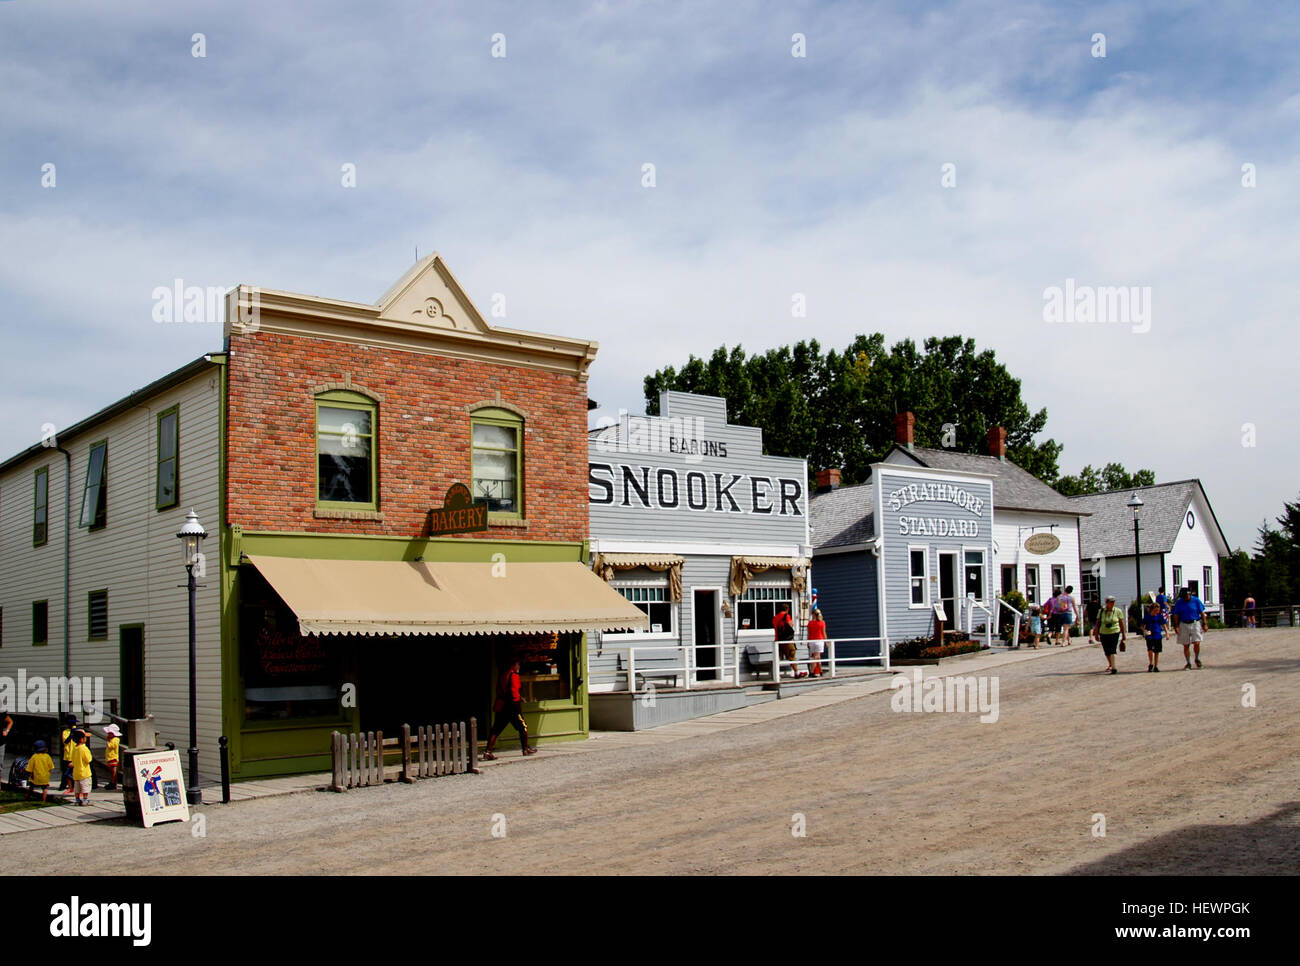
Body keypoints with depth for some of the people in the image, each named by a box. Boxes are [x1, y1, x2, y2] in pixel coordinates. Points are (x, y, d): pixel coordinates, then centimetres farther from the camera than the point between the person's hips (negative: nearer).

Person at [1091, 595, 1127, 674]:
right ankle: (1110, 665, 34)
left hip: (1114, 633, -2)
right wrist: (1096, 634, 5)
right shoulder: (1101, 611, 0)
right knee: (1107, 652, 11)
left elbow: (1121, 624, 3)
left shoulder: (1118, 611, -3)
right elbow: (1097, 623, 5)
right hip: (1103, 634, 2)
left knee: (1112, 650, -16)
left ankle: (1113, 667, -20)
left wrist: (1123, 635, 5)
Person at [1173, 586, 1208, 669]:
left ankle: (1197, 659, 14)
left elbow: (1202, 613, 2)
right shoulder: (1179, 602, 1)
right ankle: (1188, 663, 15)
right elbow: (1176, 615, 6)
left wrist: (1204, 624, -1)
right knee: (1186, 646, 3)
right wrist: (1176, 626, -3)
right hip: (1184, 625, 2)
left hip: (1195, 623, -2)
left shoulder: (1196, 600, -3)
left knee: (1196, 643, -12)